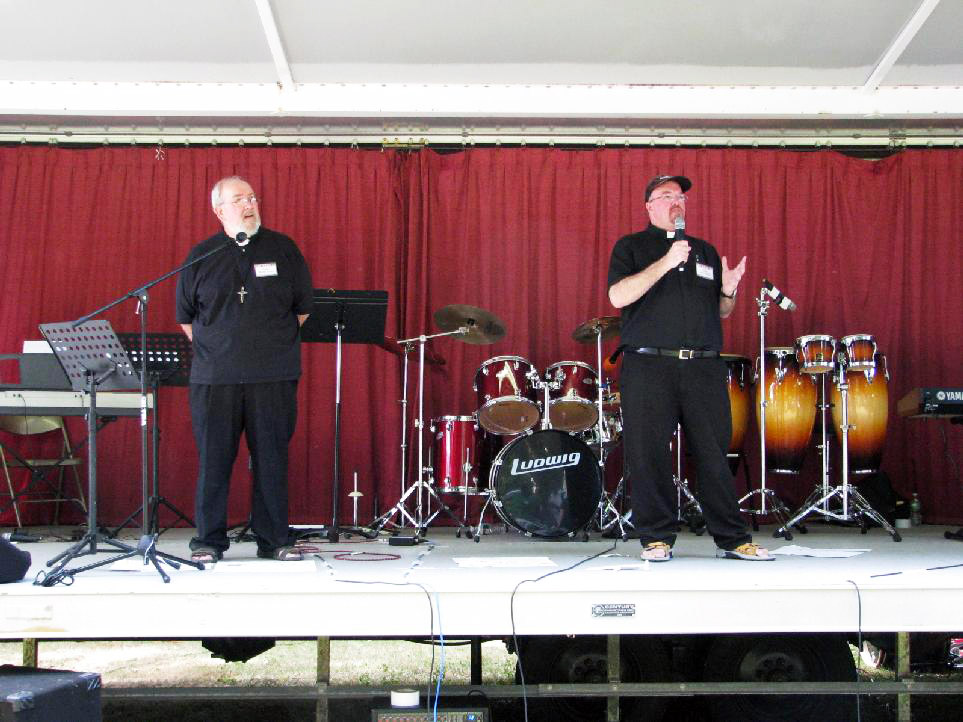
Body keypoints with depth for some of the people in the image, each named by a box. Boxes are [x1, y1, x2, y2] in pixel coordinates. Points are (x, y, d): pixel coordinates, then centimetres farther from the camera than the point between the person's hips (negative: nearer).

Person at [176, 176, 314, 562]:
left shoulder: (282, 249, 7)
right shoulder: (201, 256, 7)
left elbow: (303, 307, 14)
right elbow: (185, 315, 16)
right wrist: (210, 349, 11)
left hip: (274, 377, 0)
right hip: (214, 378, 0)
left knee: (272, 458, 2)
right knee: (213, 460, 1)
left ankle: (274, 540, 11)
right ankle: (208, 541, 10)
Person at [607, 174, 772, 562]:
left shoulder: (705, 251, 22)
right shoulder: (631, 247, 9)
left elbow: (722, 312, 23)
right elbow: (618, 296, -9)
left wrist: (728, 291, 0)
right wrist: (665, 263, -14)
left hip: (705, 368, 3)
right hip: (649, 367, -3)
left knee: (715, 453, 1)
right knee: (648, 455, -4)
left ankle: (733, 539, 6)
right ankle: (657, 538, 6)